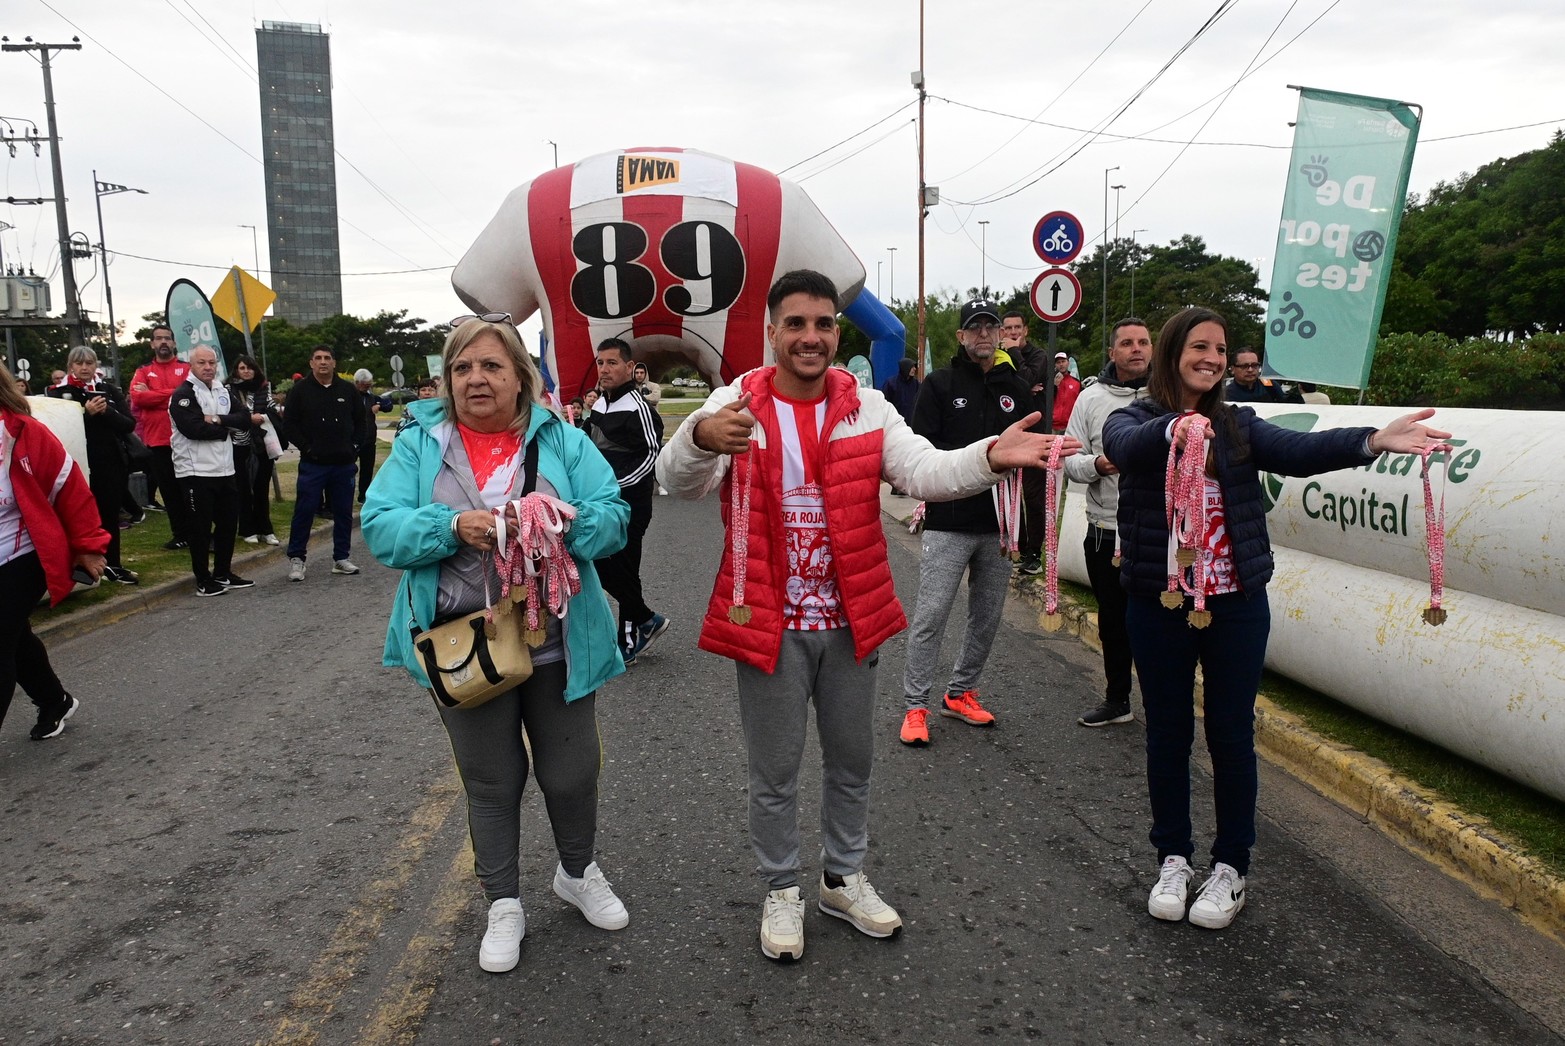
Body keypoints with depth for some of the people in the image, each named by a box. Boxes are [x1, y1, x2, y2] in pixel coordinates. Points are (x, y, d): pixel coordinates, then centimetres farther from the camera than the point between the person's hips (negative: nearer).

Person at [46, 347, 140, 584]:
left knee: (110, 514, 10)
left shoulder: (110, 391, 8)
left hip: (112, 464, 3)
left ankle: (112, 564, 20)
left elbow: (129, 425, 0)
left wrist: (106, 411, -15)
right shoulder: (59, 393, 1)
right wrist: (86, 413, -20)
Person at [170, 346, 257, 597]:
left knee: (228, 522, 14)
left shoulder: (222, 391, 13)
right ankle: (203, 579, 9)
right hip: (196, 471, -7)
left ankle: (223, 573, 27)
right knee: (201, 526, -1)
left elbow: (245, 417, 2)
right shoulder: (183, 394, -9)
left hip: (224, 469, 7)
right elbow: (194, 429, -22)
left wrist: (218, 420, -15)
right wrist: (226, 428, -8)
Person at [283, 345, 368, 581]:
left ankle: (341, 558, 18)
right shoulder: (300, 390, 0)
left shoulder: (348, 391, 7)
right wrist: (306, 447, -8)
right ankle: (296, 559, 8)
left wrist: (355, 446, 4)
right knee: (304, 511, -2)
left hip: (343, 463, 3)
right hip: (313, 463, -3)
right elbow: (289, 423, -1)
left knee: (344, 513, 8)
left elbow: (361, 421, 14)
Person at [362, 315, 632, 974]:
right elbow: (380, 526, -8)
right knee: (491, 781, 14)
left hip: (556, 644, 1)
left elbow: (613, 516, -5)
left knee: (571, 771, 13)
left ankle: (578, 873, 42)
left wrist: (567, 522, -26)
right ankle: (504, 904, 34)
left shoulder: (561, 441, 0)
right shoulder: (419, 444, 1)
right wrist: (454, 526, -25)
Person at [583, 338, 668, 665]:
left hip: (629, 504, -9)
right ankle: (646, 619, 26)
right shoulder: (599, 405, 11)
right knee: (602, 568, 12)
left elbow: (653, 453, -19)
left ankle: (629, 639, 15)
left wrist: (615, 485, -21)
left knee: (621, 570, -2)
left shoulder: (637, 407, -15)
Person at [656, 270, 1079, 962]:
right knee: (775, 771, 11)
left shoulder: (867, 408, -1)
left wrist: (989, 456, -35)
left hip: (850, 620, 3)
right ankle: (781, 891, 34)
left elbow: (925, 471, -14)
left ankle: (843, 879, 41)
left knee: (852, 761, 19)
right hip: (768, 621, -3)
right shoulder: (735, 405, -9)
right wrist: (701, 438, -47)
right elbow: (678, 480, -23)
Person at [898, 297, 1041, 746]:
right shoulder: (941, 384, 1)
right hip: (949, 522, -5)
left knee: (988, 615, 13)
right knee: (931, 615, -6)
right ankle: (915, 705, 4)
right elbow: (921, 446, -7)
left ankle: (960, 693, 29)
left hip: (999, 524, 5)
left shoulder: (1017, 389, 13)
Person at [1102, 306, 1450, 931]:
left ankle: (1231, 867, 25)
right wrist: (1175, 428, -48)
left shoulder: (1237, 426, 5)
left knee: (1231, 735, 8)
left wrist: (1374, 441, -29)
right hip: (1159, 605, -1)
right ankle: (1173, 860, 28)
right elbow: (1127, 449, -26)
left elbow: (1296, 452, -12)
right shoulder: (1133, 421, -3)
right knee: (1168, 733, 11)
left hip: (1236, 605, 2)